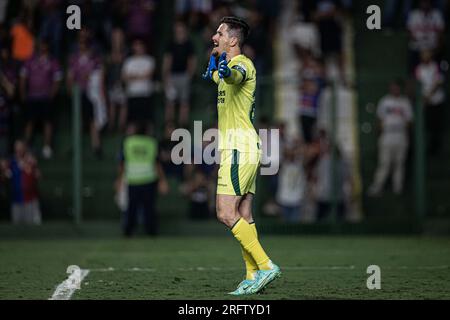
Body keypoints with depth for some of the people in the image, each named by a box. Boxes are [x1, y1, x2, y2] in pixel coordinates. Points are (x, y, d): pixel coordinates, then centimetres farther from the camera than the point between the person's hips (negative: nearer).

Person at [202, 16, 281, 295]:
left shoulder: (243, 64, -13)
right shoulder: (228, 64, 17)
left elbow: (237, 75, -40)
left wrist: (227, 71, -59)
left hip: (239, 147, -10)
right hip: (246, 148, 10)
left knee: (226, 214, -12)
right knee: (244, 216, 6)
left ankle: (265, 265, -13)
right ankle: (254, 277, 4)